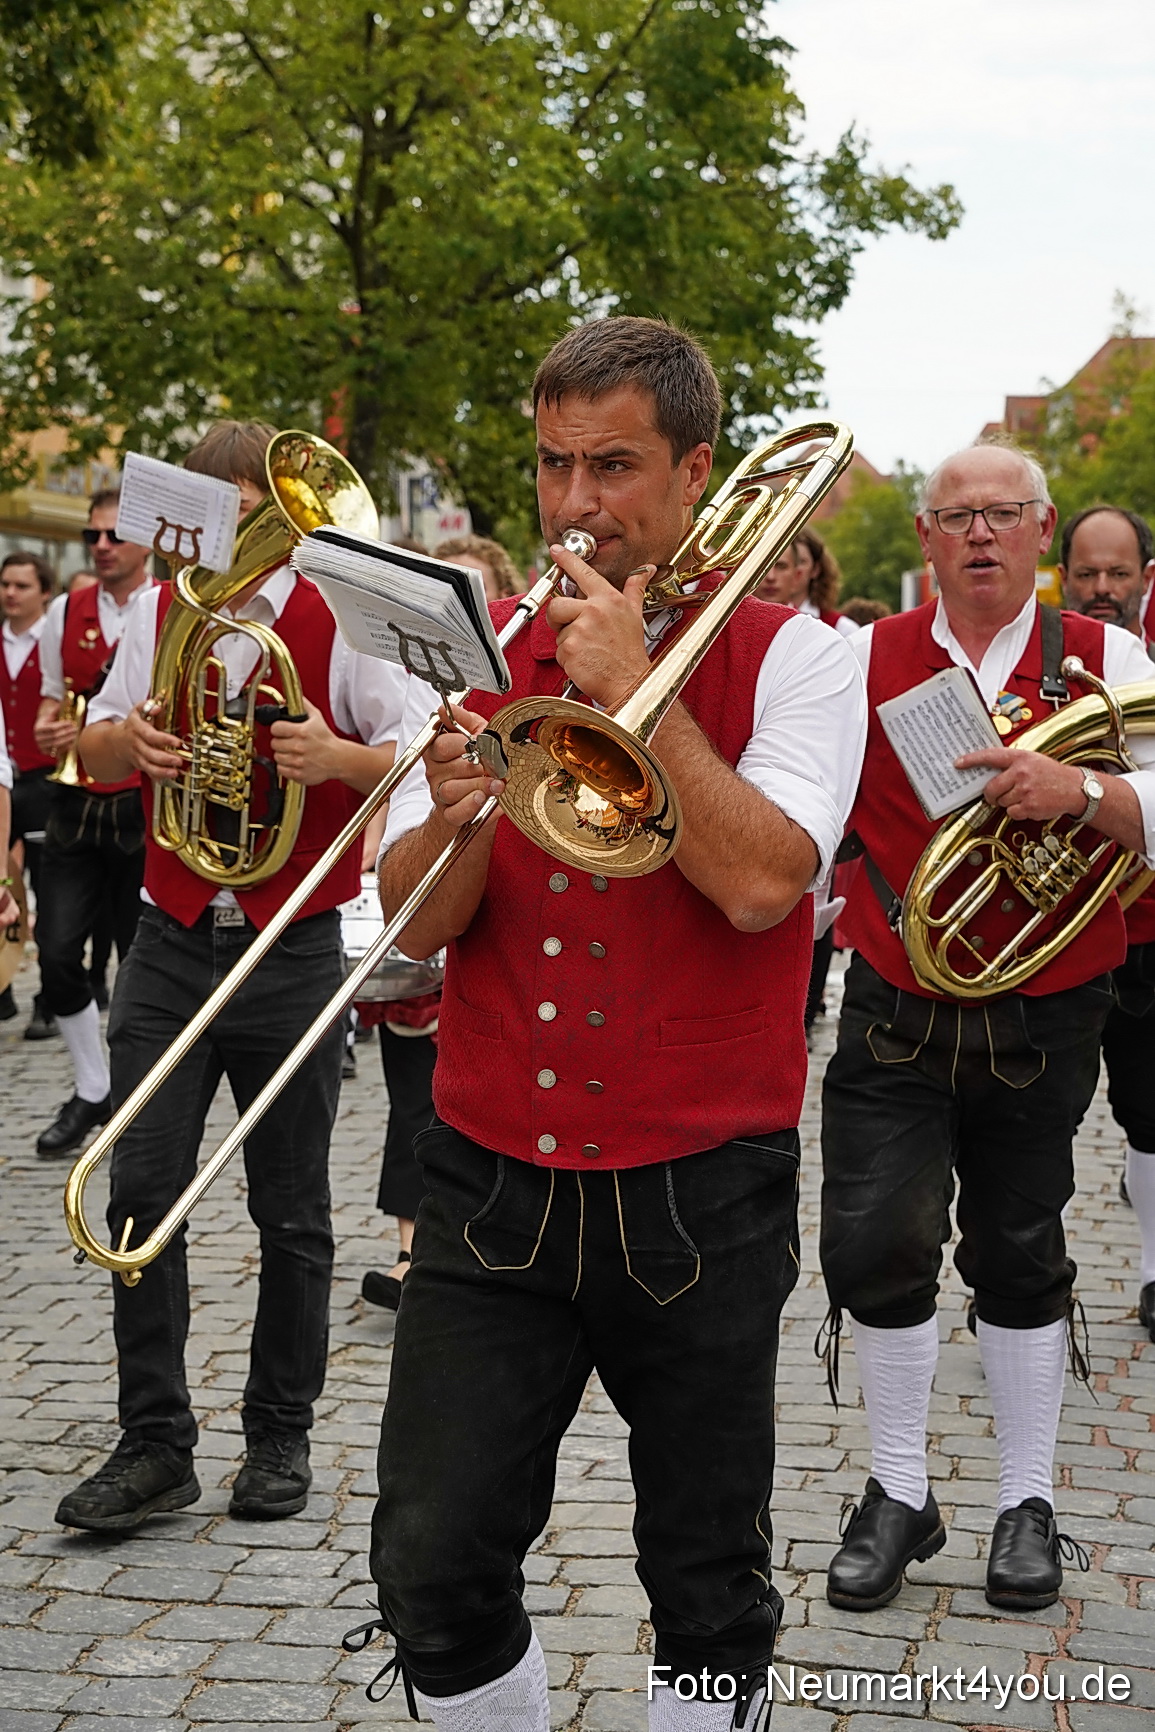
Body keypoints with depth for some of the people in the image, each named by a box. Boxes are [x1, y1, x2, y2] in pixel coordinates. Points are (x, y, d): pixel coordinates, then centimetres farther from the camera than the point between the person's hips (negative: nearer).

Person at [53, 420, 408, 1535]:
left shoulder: (340, 622, -4)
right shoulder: (161, 612, 9)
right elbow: (94, 755, 14)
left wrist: (335, 756, -25)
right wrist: (123, 739, -9)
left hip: (292, 950, -3)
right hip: (172, 942, 3)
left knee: (290, 1214, 6)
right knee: (139, 1196, -2)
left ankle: (279, 1436, 22)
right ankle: (154, 1444, 8)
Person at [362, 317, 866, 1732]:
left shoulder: (791, 655, -2)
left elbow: (759, 883, -19)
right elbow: (418, 924, -1)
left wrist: (633, 684, -16)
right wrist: (452, 816, -21)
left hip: (699, 1196, -2)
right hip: (494, 1180, 3)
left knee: (709, 1594, 11)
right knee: (434, 1576, 1)